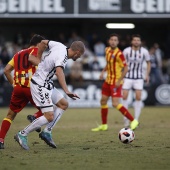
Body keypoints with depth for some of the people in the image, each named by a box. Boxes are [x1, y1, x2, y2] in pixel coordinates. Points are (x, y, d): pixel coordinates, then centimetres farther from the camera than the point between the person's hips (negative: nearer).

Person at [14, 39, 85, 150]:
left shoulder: (59, 46, -1)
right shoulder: (62, 57, -26)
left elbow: (44, 42, 15)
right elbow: (59, 71, -46)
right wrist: (67, 91, -57)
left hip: (47, 84, 11)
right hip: (41, 86, -11)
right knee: (49, 117, -12)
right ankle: (22, 135, -3)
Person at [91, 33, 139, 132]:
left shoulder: (119, 54, -19)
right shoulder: (107, 50, 5)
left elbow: (126, 68, -19)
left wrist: (119, 81, -23)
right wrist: (103, 71, 10)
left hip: (116, 82, -8)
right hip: (108, 80, 8)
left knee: (115, 104, -15)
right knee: (103, 101, 11)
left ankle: (133, 121, -6)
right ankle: (104, 125, 23)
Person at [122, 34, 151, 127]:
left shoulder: (144, 51, -6)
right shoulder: (126, 51, -9)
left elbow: (148, 63, 9)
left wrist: (147, 75, 0)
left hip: (139, 78, 0)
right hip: (128, 77, 0)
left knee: (138, 98, -6)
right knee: (124, 97, -6)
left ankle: (136, 120, 2)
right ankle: (126, 119, 6)